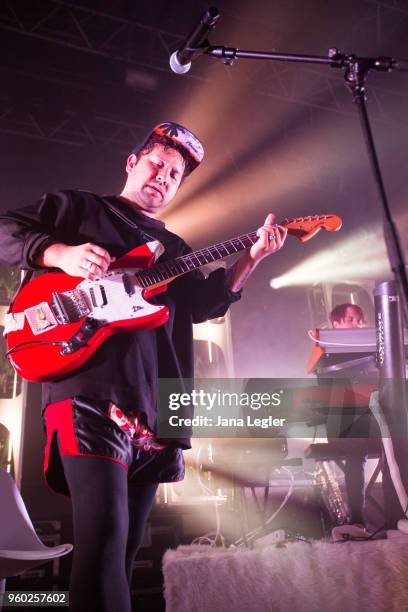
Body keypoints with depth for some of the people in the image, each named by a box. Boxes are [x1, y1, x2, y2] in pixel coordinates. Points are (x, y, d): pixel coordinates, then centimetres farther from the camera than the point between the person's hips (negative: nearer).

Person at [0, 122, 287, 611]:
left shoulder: (174, 249, 26)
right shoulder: (76, 208, 14)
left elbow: (203, 303, 11)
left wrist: (250, 259, -2)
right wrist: (60, 253, -14)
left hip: (153, 404, 6)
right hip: (90, 391, -6)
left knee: (125, 545, 11)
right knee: (104, 535, -19)